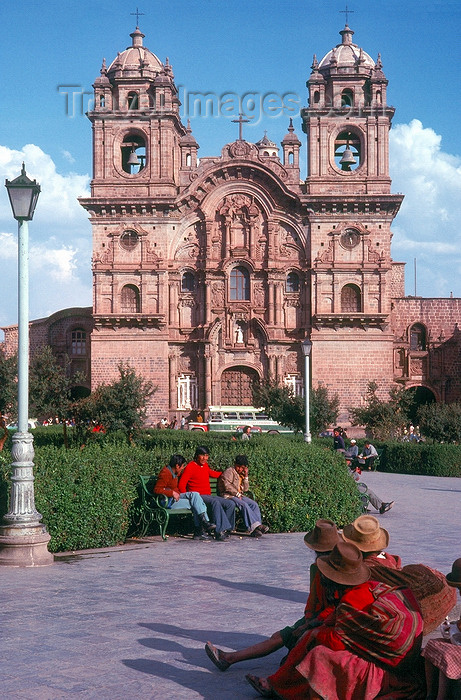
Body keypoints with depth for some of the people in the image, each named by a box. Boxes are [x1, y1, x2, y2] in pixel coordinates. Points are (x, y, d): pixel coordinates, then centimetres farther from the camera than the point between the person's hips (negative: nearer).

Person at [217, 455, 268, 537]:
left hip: (239, 495, 8)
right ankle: (253, 526, -35)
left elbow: (245, 488, 17)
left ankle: (256, 528, -26)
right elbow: (227, 485, -15)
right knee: (244, 505, -31)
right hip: (228, 495, -8)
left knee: (254, 504, -14)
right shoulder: (229, 471, -2)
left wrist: (246, 476, 7)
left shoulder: (241, 475, 22)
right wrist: (237, 494, -15)